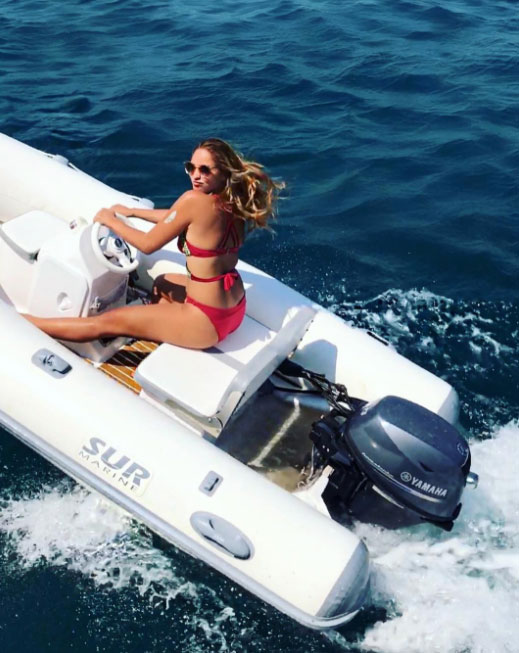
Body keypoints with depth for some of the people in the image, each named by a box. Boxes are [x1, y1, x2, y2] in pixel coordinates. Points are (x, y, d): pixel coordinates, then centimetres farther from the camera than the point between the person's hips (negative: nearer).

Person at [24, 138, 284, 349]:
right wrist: (132, 211, 25)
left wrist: (110, 221, 6)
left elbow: (148, 244, -10)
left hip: (209, 319, -7)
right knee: (162, 284, 35)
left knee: (106, 322, 5)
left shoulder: (195, 200, -22)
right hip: (233, 308, 8)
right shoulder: (232, 201, 2)